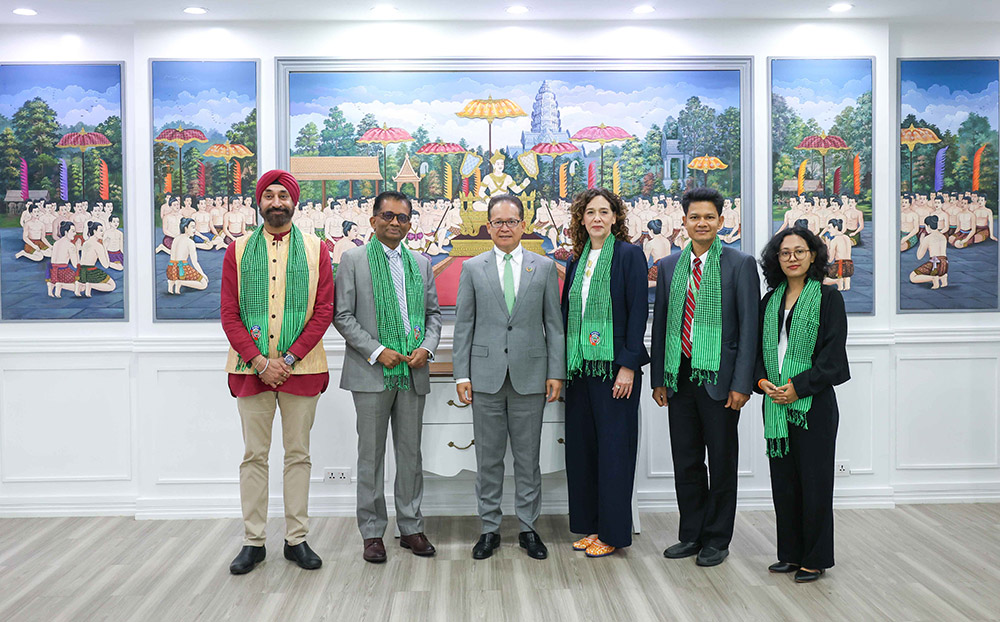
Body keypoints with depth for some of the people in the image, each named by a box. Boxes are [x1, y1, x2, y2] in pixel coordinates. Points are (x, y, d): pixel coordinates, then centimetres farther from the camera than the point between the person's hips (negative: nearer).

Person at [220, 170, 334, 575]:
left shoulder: (315, 250, 5)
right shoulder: (238, 251, 7)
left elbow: (324, 310, -2)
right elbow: (229, 314, 2)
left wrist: (290, 358, -11)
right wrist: (260, 361, -10)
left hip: (300, 368, 0)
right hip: (251, 367, 1)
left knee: (298, 454, 6)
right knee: (254, 455, 6)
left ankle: (296, 539, 16)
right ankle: (253, 542, 15)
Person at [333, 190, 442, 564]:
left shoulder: (421, 263, 13)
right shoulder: (353, 260, 0)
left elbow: (433, 312, 15)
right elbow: (342, 316, -5)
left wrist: (427, 347, -4)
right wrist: (376, 351, -13)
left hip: (413, 373, 4)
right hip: (372, 373, -4)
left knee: (410, 452, 10)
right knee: (371, 455, 3)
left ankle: (411, 527, 21)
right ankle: (372, 533, 14)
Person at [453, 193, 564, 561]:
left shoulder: (544, 267, 6)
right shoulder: (472, 268, 6)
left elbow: (554, 324, 5)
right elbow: (463, 324, 5)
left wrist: (556, 372, -1)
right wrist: (461, 374, -2)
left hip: (530, 375, 0)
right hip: (486, 375, 0)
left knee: (528, 457, 7)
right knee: (488, 458, 7)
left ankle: (528, 528, 20)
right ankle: (489, 529, 19)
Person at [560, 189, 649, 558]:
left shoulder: (629, 254, -4)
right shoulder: (576, 260, 14)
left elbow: (638, 311, -9)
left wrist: (629, 365, -15)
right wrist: (563, 366, 10)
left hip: (615, 366, -6)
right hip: (579, 365, 6)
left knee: (613, 447, 0)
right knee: (581, 444, 10)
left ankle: (612, 532, 10)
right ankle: (589, 525, 22)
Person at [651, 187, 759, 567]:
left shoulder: (741, 265, -2)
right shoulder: (669, 266, 10)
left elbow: (749, 326, -6)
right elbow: (660, 324, 12)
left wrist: (741, 384, -12)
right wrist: (658, 378, 8)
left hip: (719, 378, -4)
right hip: (679, 377, 4)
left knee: (722, 462, 7)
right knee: (685, 462, 10)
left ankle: (717, 540, 20)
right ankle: (691, 535, 24)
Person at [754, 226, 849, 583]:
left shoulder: (828, 297, -2)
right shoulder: (770, 300, 13)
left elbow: (833, 353, -9)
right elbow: (759, 348, 14)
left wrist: (799, 386, -16)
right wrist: (762, 381, -4)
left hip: (813, 402, -5)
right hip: (775, 402, 5)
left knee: (814, 479, 0)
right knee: (783, 480, 9)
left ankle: (815, 559, 12)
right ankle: (791, 554, 21)